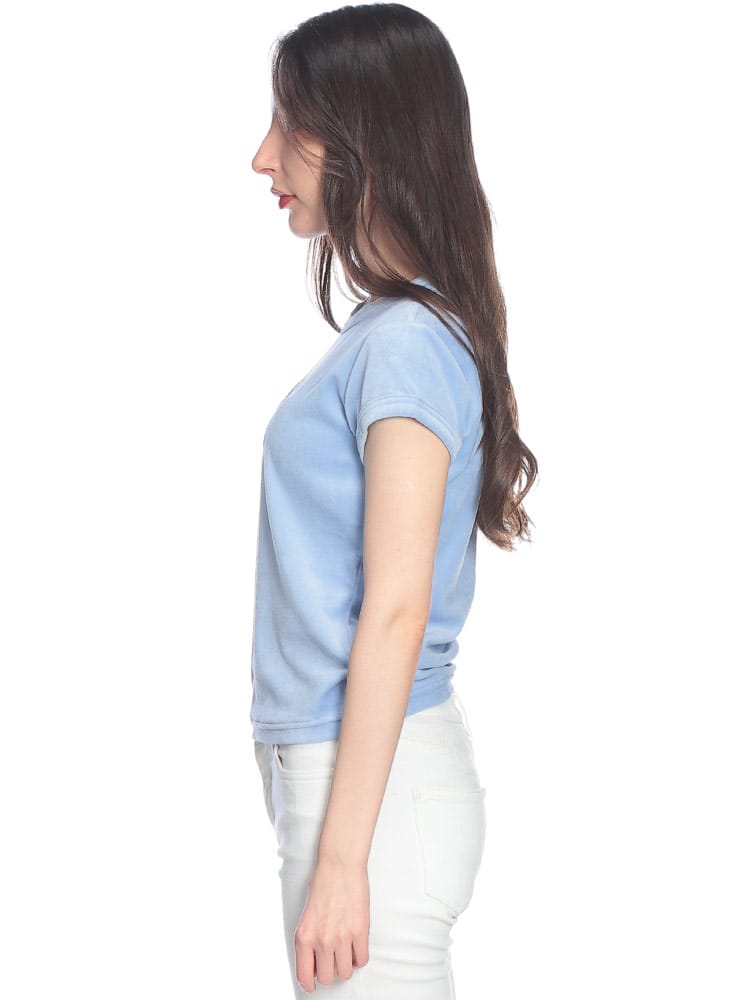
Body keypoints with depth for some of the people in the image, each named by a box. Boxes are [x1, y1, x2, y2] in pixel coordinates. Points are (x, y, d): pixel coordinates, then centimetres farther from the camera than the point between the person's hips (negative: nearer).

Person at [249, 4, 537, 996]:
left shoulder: (407, 344, -17)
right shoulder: (390, 329, 10)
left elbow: (395, 612, -19)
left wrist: (340, 856, -17)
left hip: (381, 784, -9)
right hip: (338, 766, 9)